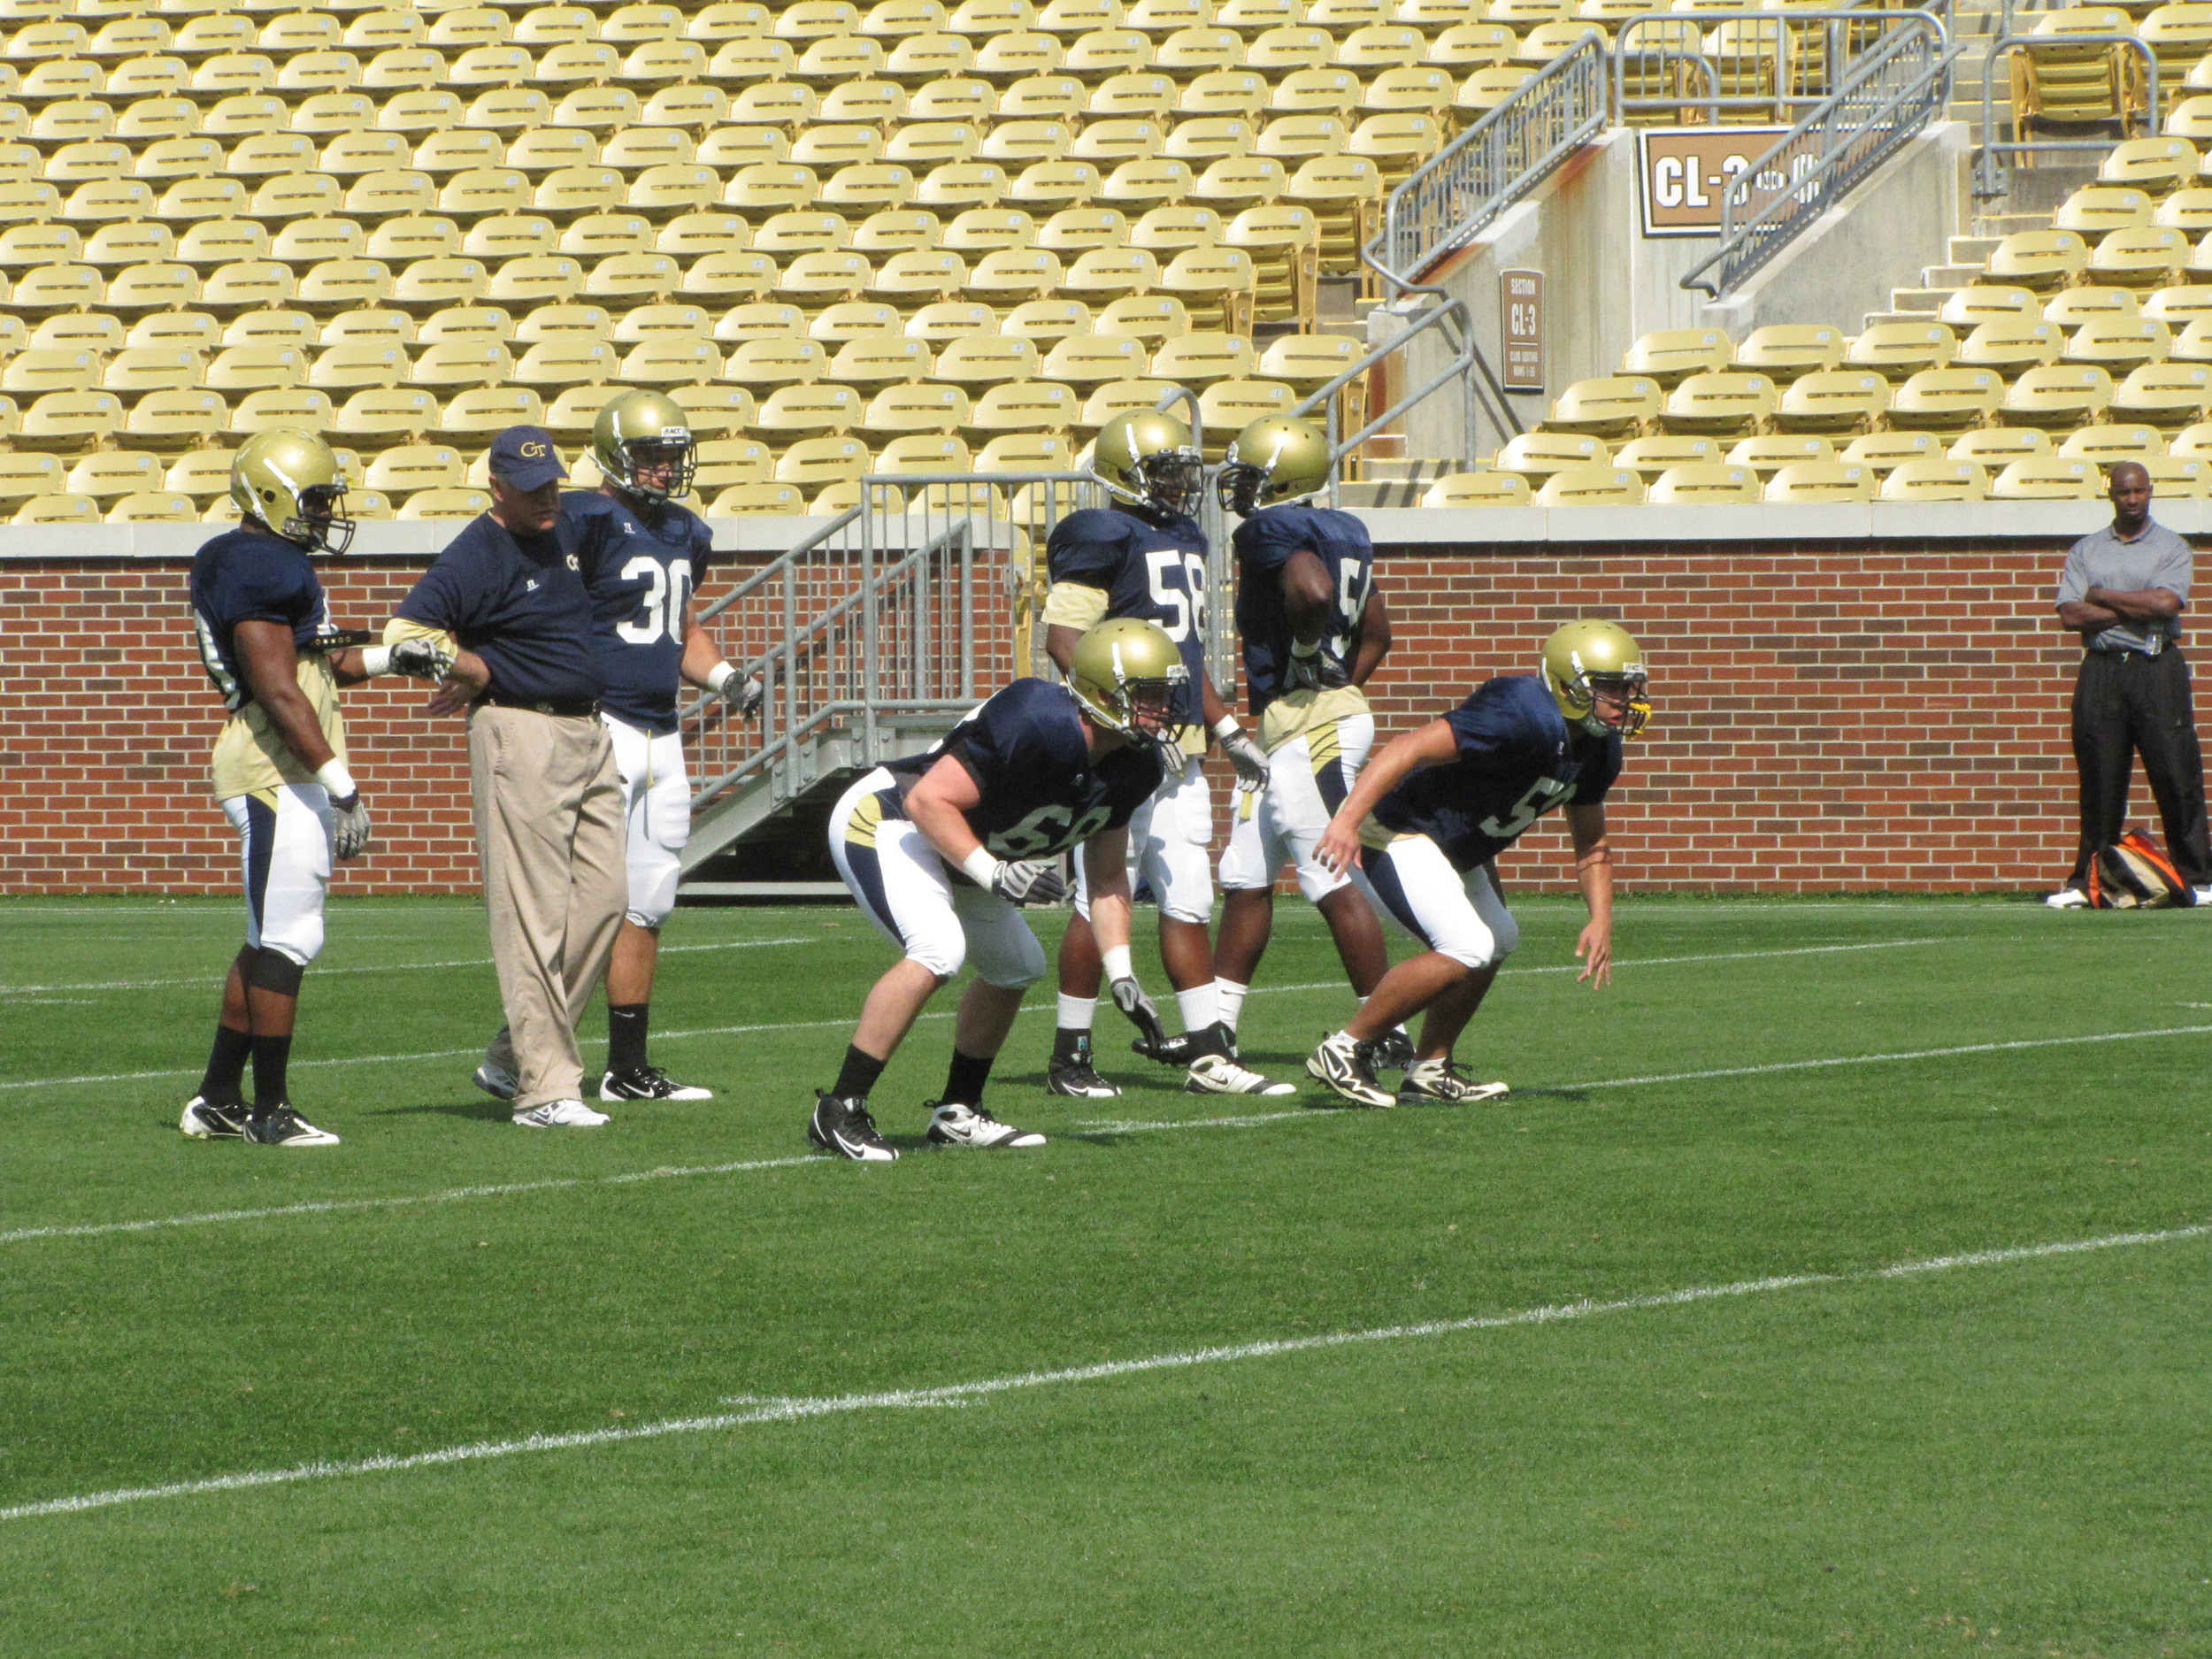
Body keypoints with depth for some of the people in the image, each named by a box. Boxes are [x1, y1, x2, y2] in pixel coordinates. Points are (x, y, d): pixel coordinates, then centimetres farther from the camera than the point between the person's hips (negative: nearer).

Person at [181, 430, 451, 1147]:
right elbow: (278, 691, -21)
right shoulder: (260, 571, -16)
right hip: (279, 773, -11)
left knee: (270, 942, 15)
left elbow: (316, 664, 31)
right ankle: (270, 1111, -3)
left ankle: (217, 1100, 20)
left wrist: (392, 658, 20)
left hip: (288, 775, 11)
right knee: (286, 941, -7)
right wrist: (340, 784, -23)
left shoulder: (277, 564, 18)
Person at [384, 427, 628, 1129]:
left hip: (588, 734, 9)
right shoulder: (477, 555, -12)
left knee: (603, 900, 7)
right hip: (521, 735, -9)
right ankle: (544, 1086, -8)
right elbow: (405, 632, -19)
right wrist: (482, 673, -9)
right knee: (533, 914, -9)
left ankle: (511, 1059, 17)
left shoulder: (566, 533, 14)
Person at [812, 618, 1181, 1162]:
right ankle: (840, 1112, -23)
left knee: (1017, 967, 15)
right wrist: (996, 875, -37)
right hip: (885, 823, -10)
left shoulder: (1134, 766, -4)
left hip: (956, 849, 10)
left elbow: (1107, 878, 8)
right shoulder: (1036, 726, -32)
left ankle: (956, 1114, 29)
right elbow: (930, 800, -30)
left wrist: (1122, 976, 1)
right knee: (937, 952, -29)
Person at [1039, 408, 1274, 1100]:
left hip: (1179, 751, 8)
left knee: (1188, 903, 8)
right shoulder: (1102, 540, -10)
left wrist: (1230, 733, 22)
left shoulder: (1185, 539, 18)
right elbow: (1063, 639, -17)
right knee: (1104, 901, -5)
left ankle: (1205, 1054, 11)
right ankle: (1069, 1056, 3)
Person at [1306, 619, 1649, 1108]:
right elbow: (1411, 747, -33)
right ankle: (1344, 1051, -9)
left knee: (1497, 943, 16)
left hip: (1452, 848, 11)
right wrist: (1348, 819, -40)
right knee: (1465, 951, -18)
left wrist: (1601, 921, 2)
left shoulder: (1598, 748, 3)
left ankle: (1429, 1071, 23)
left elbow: (1590, 845, 16)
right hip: (1396, 834, -11)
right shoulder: (1521, 717, -28)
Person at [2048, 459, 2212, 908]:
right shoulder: (2085, 551, 13)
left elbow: (2166, 603, -11)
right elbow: (2070, 614, 0)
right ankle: (2086, 882, 5)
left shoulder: (2171, 547, 7)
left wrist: (2102, 596, -4)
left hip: (2158, 672, -2)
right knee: (2099, 781, 1)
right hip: (2101, 671, 2)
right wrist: (2136, 609, -6)